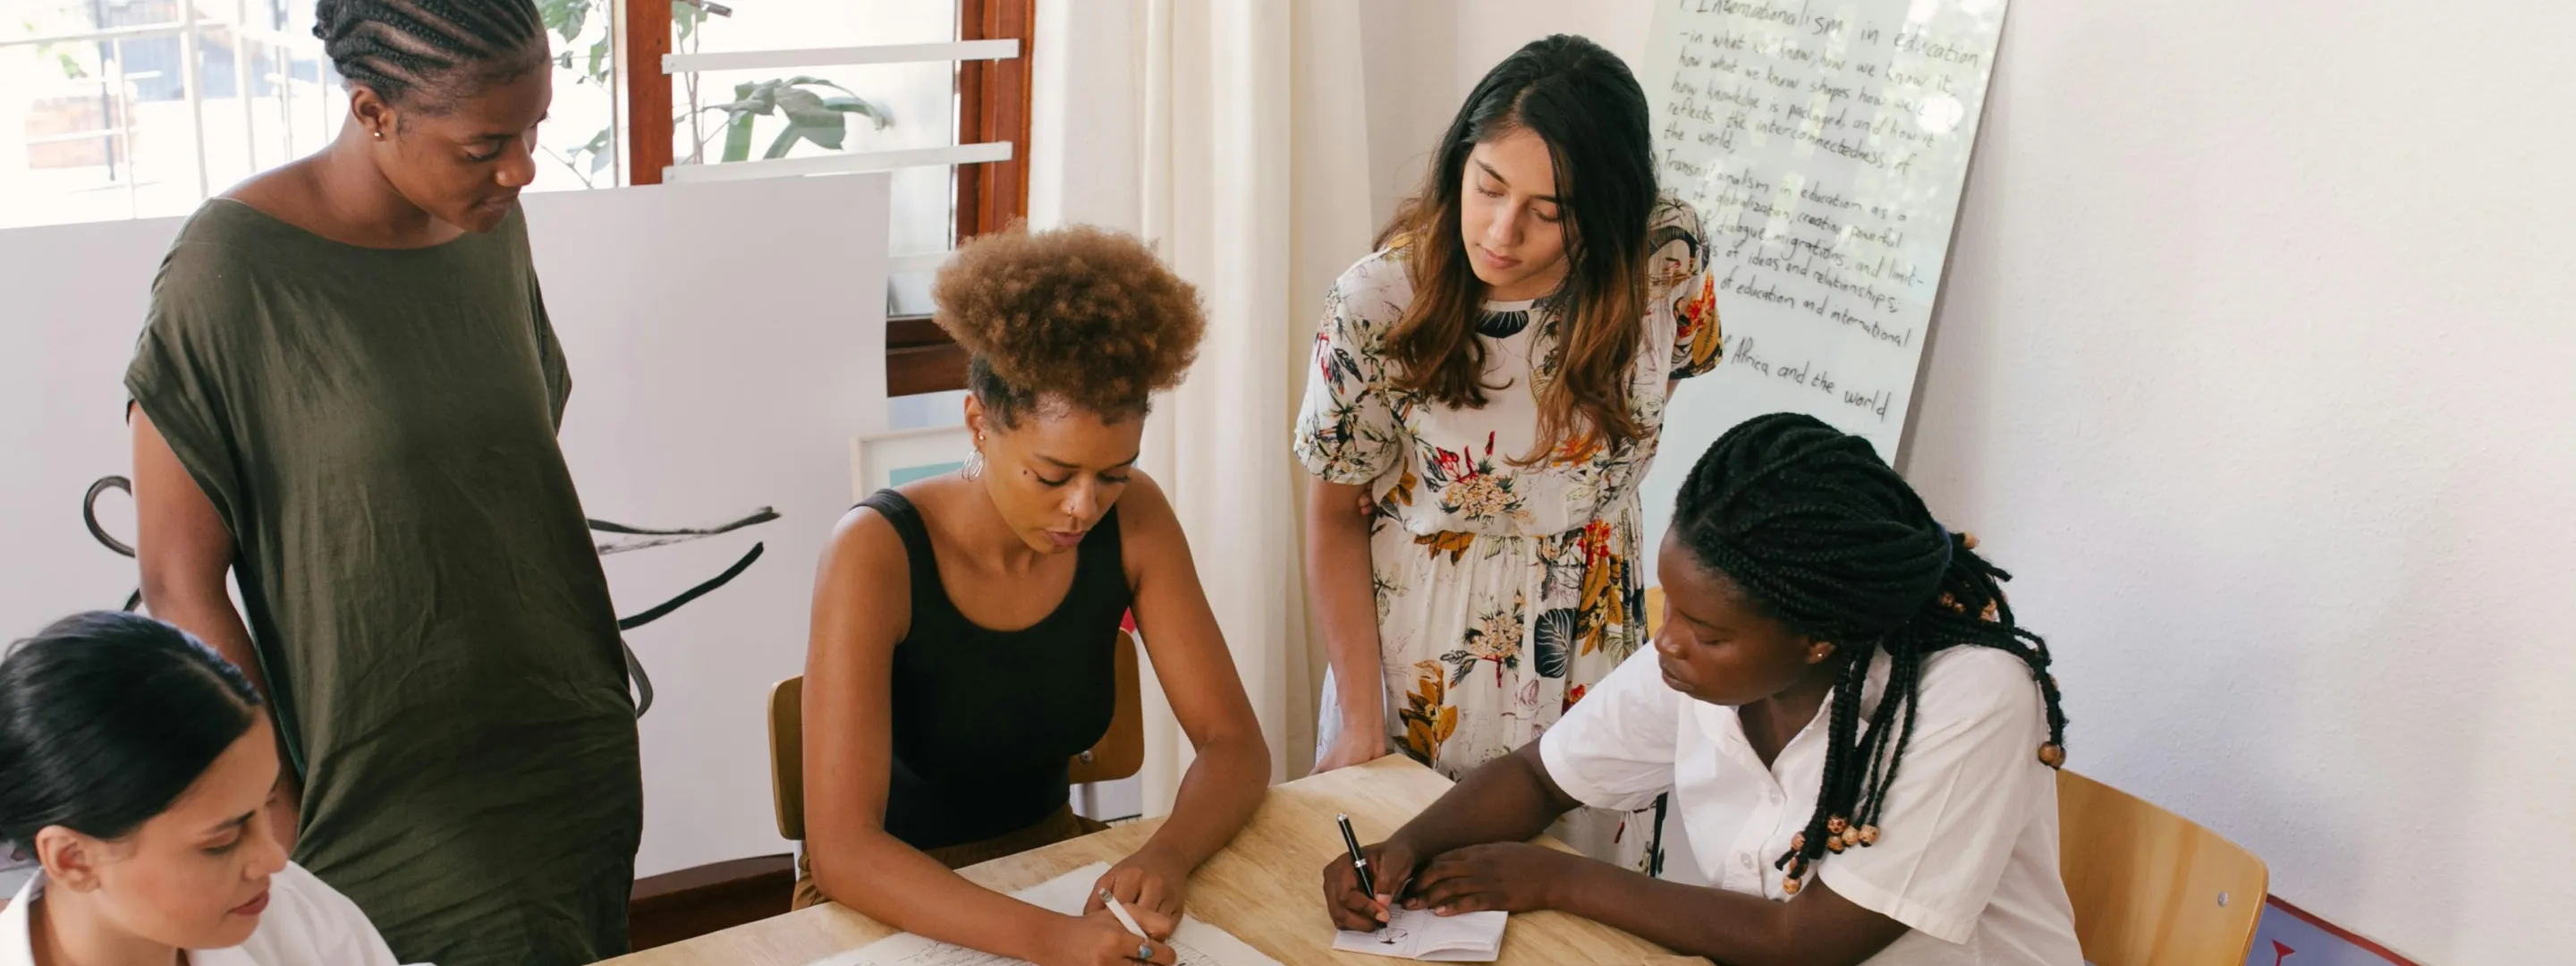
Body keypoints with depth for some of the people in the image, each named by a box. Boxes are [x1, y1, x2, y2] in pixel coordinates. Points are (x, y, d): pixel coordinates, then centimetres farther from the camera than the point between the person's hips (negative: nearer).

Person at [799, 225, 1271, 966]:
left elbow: (1235, 743, -8)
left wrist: (1168, 856, -28)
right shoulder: (878, 552, -24)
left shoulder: (1134, 520, -12)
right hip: (892, 899, -3)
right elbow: (842, 849, -29)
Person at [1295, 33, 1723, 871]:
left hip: (1592, 643, 2)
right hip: (1417, 644, -2)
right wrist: (1361, 723, -10)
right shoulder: (1378, 302, -21)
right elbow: (1336, 516, -9)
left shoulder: (1668, 261, -18)